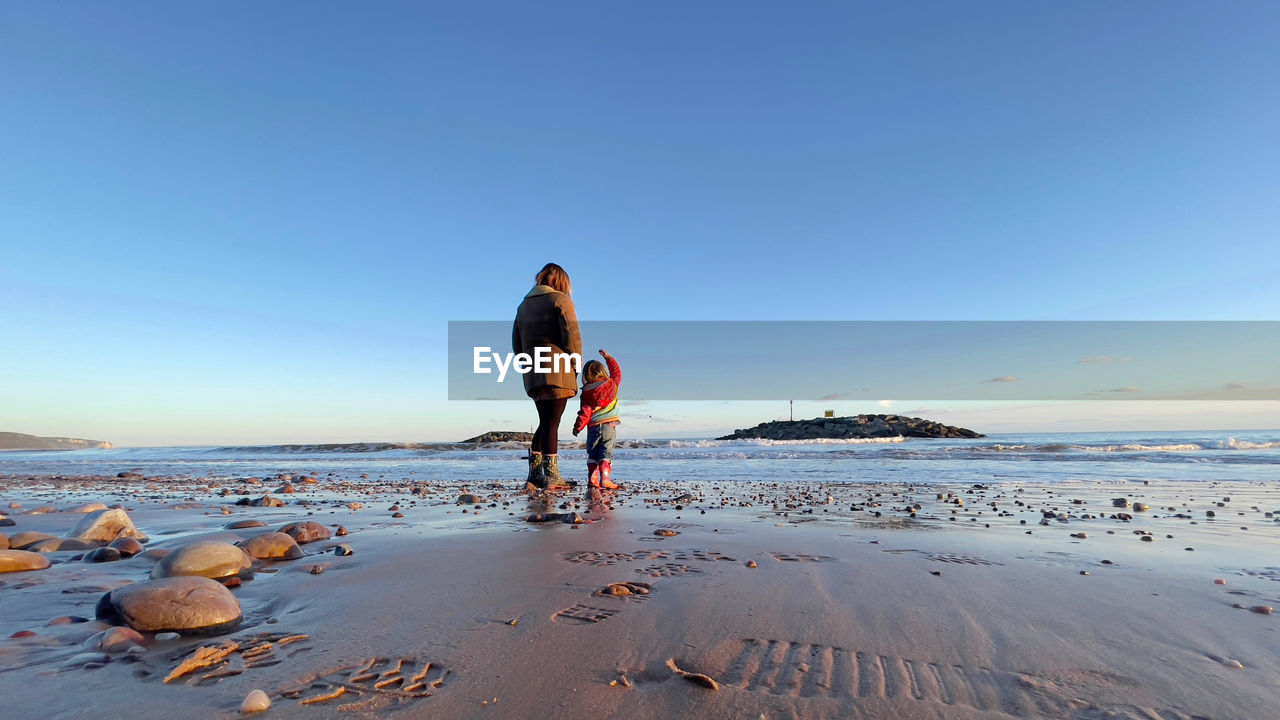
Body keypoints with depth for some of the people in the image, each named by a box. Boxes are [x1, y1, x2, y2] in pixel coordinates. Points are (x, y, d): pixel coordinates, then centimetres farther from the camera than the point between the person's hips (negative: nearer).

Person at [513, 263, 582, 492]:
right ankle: (551, 477, -4)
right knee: (552, 423, -5)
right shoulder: (561, 300, 0)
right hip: (557, 371, -6)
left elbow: (517, 343, 20)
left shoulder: (524, 305, 22)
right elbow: (572, 336, -9)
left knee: (545, 423, 12)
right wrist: (576, 365, -1)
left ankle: (535, 476, 8)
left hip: (533, 375, 6)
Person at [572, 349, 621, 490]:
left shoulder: (586, 393, -1)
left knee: (592, 454, 10)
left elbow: (585, 412, -4)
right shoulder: (612, 384, 2)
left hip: (593, 428, 0)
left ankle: (592, 479, 7)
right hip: (609, 426, 0)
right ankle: (605, 479, -14)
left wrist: (577, 427, 5)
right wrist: (608, 357, 28)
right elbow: (617, 372, 21)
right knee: (606, 453, -3)